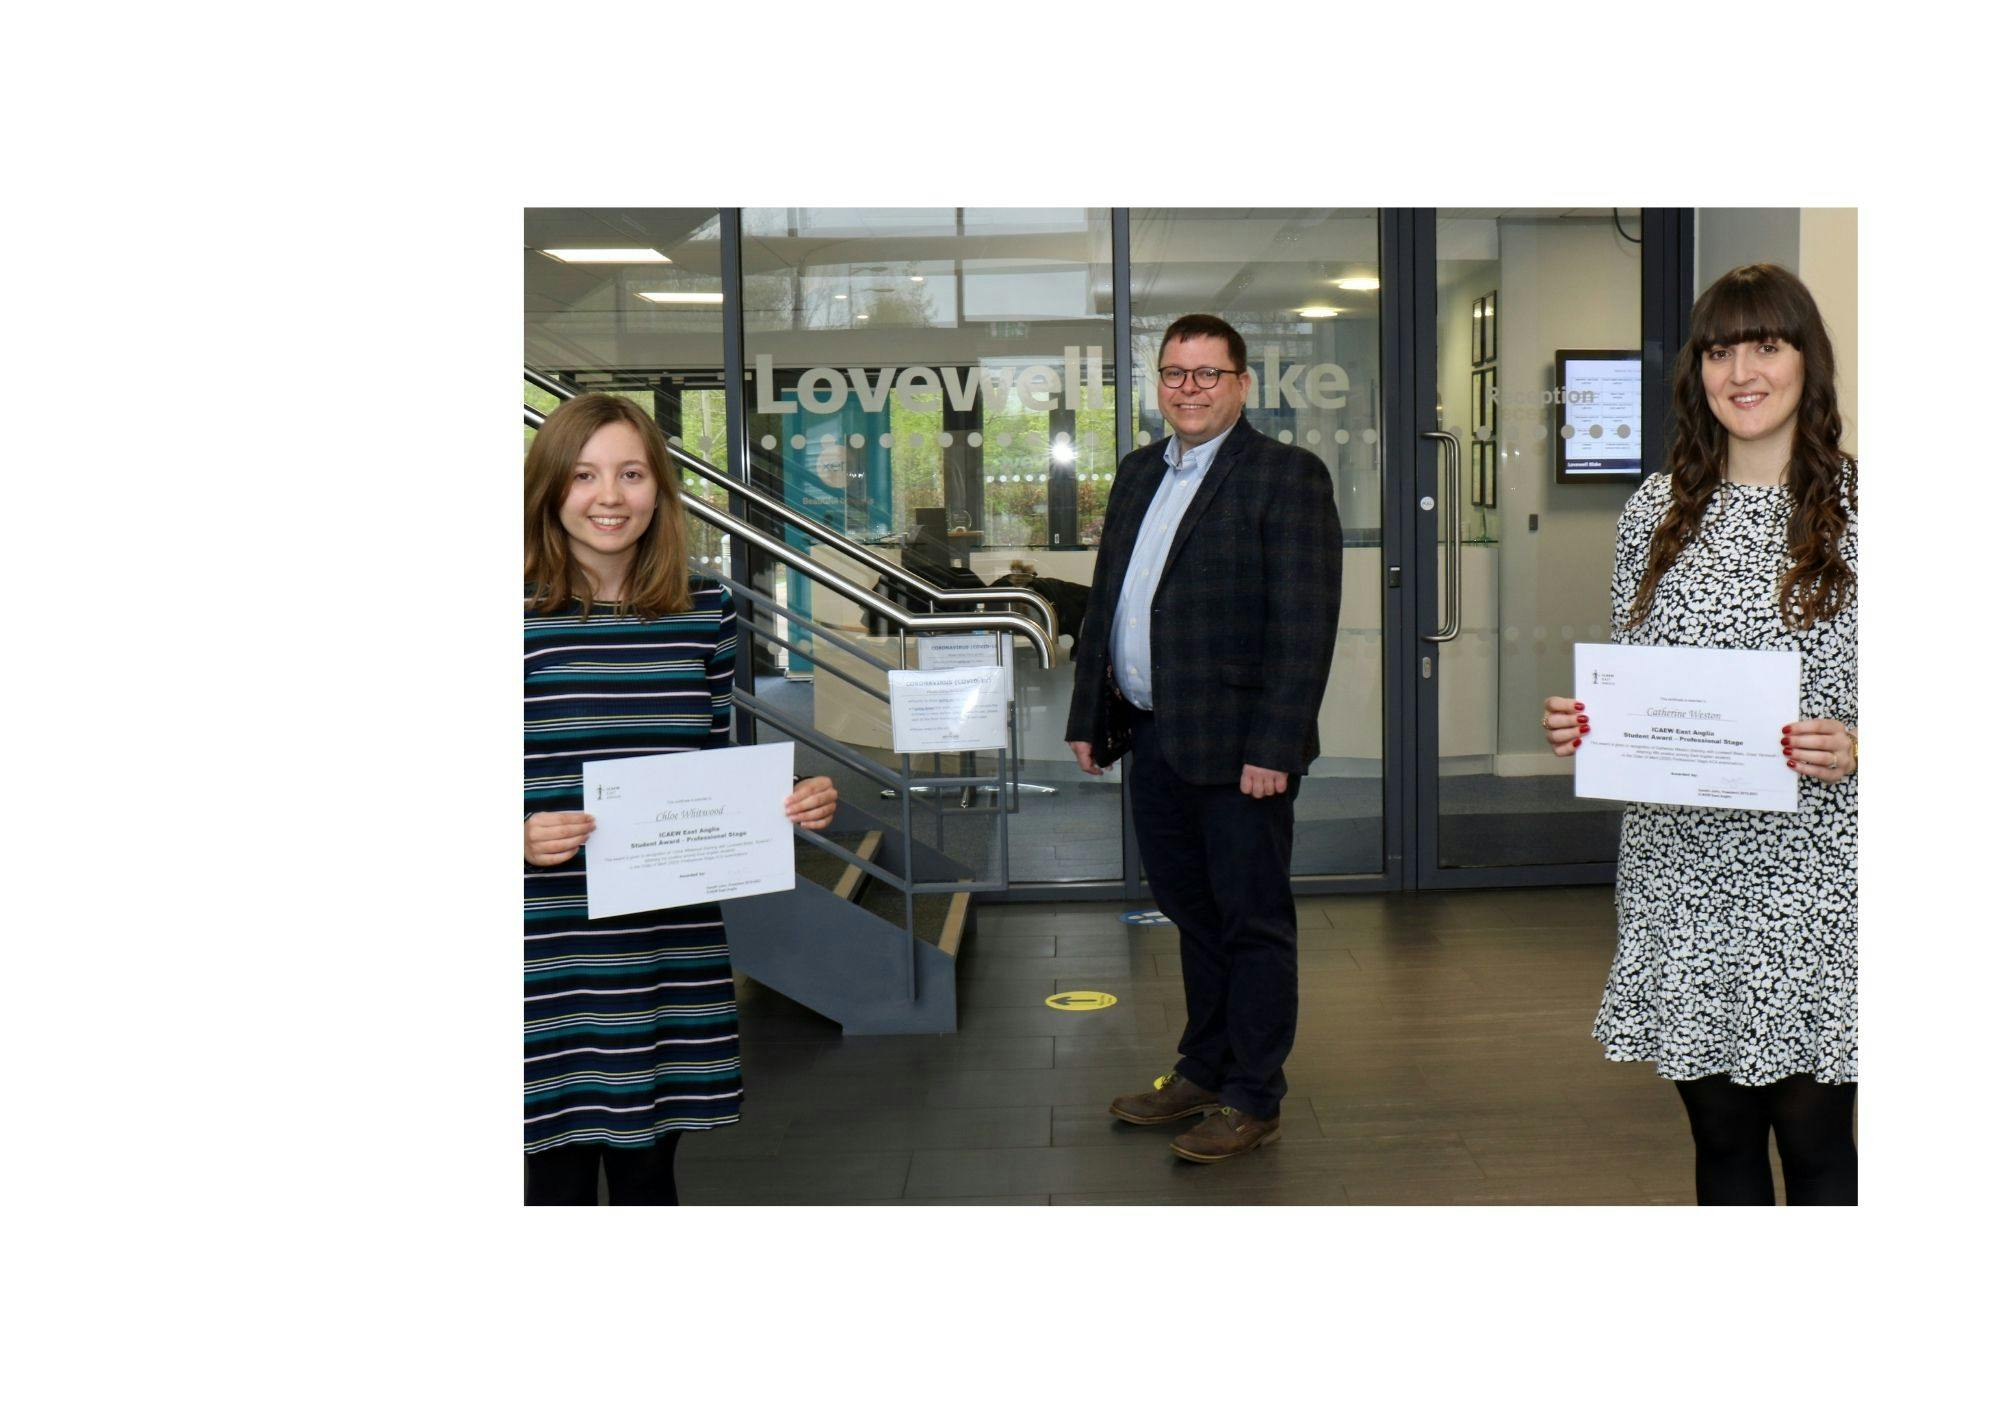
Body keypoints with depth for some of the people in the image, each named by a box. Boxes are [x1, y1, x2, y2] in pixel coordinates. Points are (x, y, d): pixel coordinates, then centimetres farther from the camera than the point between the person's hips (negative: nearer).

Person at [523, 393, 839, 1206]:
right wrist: (523, 838, -24)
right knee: (559, 1174, 7)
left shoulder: (705, 612, 5)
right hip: (553, 953, -3)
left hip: (676, 947, 4)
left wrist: (788, 805, -6)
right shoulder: (526, 617, -7)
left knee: (648, 1166, 17)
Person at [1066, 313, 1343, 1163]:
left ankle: (1252, 1099, 15)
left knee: (1253, 923, 4)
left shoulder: (1287, 476, -8)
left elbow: (1304, 625, -15)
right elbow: (1104, 601, 18)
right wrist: (1089, 717, 13)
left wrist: (1274, 747, -20)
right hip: (1155, 740, 7)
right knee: (1192, 915, 18)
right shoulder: (1139, 474, 15)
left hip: (1236, 744, -7)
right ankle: (1202, 1071, 32)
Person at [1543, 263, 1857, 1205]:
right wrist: (1581, 726, -6)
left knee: (1813, 1135, 2)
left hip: (1812, 871, -3)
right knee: (1720, 1135, 13)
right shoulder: (1656, 509, 9)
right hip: (1681, 873, 3)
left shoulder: (1855, 509, -1)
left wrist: (1853, 750, -18)